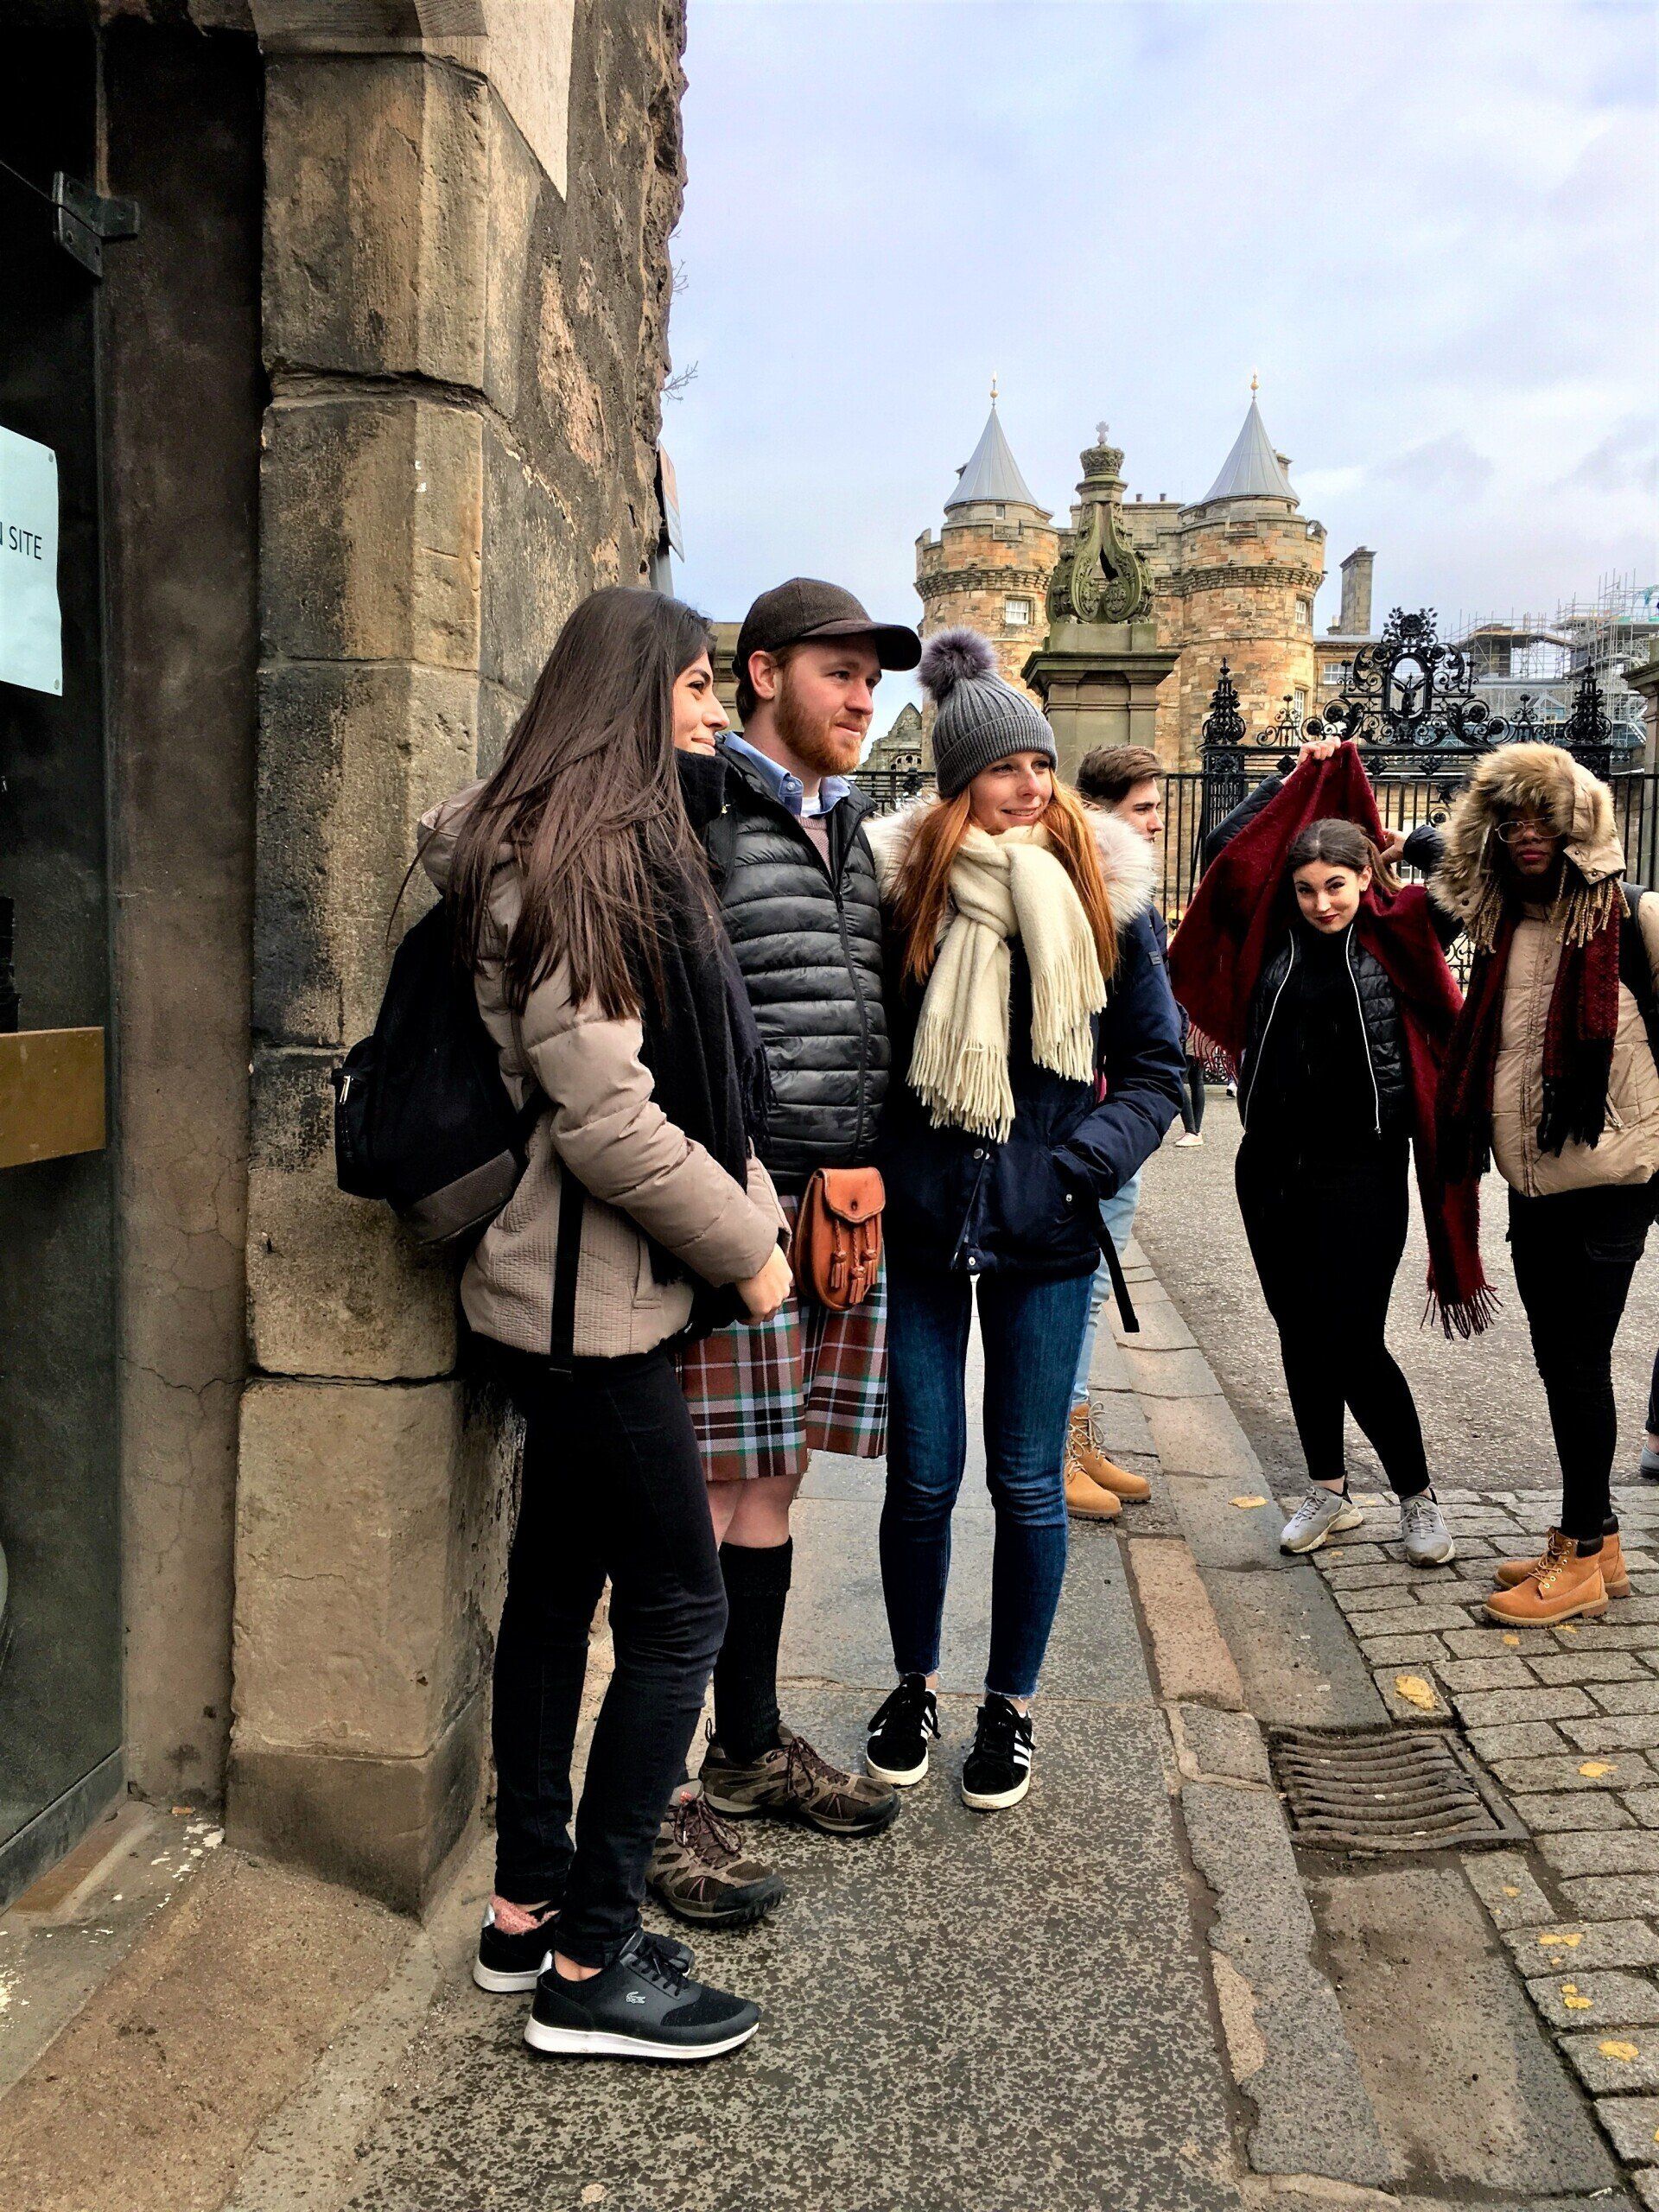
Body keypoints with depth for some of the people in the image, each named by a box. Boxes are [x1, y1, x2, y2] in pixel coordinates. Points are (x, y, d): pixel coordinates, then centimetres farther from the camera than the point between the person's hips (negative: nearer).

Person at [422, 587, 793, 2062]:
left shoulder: (596, 847, 15)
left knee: (559, 1582, 16)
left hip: (576, 1285, 10)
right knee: (680, 1607, -1)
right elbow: (604, 1115, -22)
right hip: (597, 1290, -10)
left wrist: (747, 1209, 12)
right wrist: (745, 1245, -11)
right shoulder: (575, 862, -17)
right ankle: (591, 1964, 12)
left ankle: (528, 1909, 30)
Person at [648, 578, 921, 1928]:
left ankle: (753, 1746, 31)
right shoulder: (696, 813, -7)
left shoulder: (851, 829, 19)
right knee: (710, 1492, -2)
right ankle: (663, 1799, 12)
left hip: (840, 1196, 8)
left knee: (776, 1478, 16)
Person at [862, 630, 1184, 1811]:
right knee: (922, 1479, 10)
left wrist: (1088, 1161, -9)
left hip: (1044, 1237, 0)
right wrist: (862, 1168, -8)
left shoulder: (1104, 896, 0)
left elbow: (1156, 1064, 5)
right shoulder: (900, 884, -3)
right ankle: (915, 1684, 33)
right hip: (918, 1225, 0)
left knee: (1028, 1485, 8)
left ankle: (1011, 1704, 29)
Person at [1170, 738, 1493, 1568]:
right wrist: (1302, 778, 8)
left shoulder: (1397, 932, -1)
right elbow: (1225, 849, 5)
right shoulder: (1274, 931, 5)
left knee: (1352, 1343, -4)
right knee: (1299, 1335, 12)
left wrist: (1403, 844, 2)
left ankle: (1418, 1499, 17)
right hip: (1271, 1166, 4)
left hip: (1362, 1172, -4)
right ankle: (1328, 1491, 29)